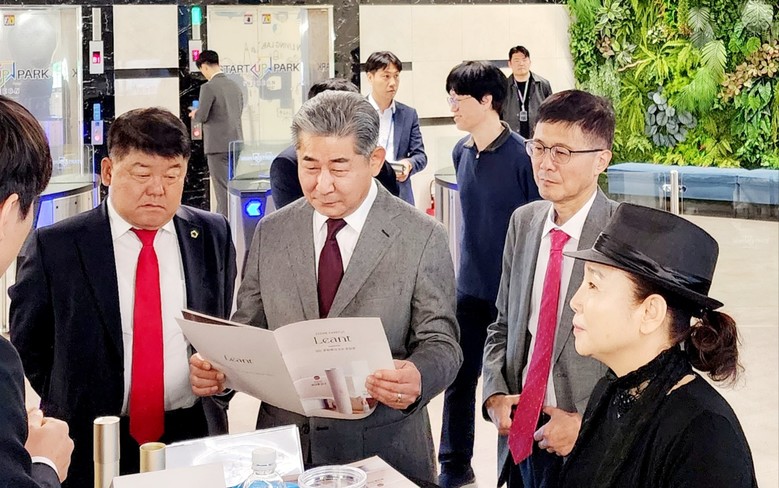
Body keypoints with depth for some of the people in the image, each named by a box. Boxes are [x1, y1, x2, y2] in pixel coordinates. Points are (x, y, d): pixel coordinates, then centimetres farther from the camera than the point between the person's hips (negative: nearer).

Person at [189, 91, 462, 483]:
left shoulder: (423, 239, -6)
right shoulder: (270, 233, 3)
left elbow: (440, 342, -7)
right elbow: (247, 330, 7)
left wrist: (418, 379, -28)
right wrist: (216, 367, -14)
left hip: (383, 451, -2)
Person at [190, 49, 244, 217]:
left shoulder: (208, 87, -13)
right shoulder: (235, 86, 9)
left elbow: (201, 117, -15)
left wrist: (194, 114, 8)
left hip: (218, 145, -7)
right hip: (236, 143, 7)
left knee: (222, 187, -3)